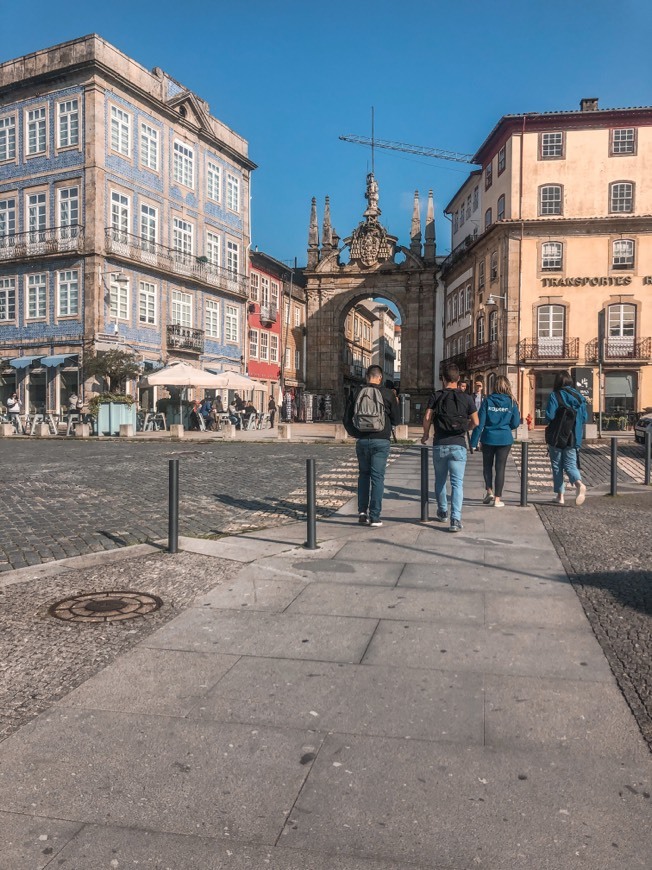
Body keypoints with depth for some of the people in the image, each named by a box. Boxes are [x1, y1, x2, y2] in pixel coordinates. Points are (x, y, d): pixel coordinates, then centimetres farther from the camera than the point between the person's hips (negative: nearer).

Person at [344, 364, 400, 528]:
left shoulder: (356, 393, 1)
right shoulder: (387, 394, -5)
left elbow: (346, 419, 3)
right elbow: (396, 421, 3)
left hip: (362, 441, 2)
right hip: (381, 441, -2)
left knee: (363, 475, 17)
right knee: (377, 477, 2)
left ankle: (362, 512, 11)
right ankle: (374, 517, 1)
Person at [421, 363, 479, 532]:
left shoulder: (436, 396, 1)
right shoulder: (466, 398, 3)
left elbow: (427, 418, -8)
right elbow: (475, 422, 2)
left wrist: (426, 435, 7)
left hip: (439, 445, 1)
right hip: (458, 445, -1)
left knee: (440, 480, 18)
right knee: (457, 482, -2)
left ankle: (443, 512, 33)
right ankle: (455, 519, -12)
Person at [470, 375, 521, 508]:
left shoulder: (487, 400, -5)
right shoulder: (511, 402, -3)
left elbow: (480, 422, -8)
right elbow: (515, 423, -1)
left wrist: (474, 442, -5)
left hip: (488, 438, 0)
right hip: (505, 439, 0)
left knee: (487, 465, 18)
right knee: (500, 467, 7)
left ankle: (489, 491, 5)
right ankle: (497, 499, 8)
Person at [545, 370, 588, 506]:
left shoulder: (555, 396, -11)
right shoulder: (578, 396, 3)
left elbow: (549, 416, -18)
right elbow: (584, 418, 4)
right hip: (574, 437, 3)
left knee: (557, 466, 9)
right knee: (570, 464, 9)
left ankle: (560, 495, 12)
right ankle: (579, 484, -21)